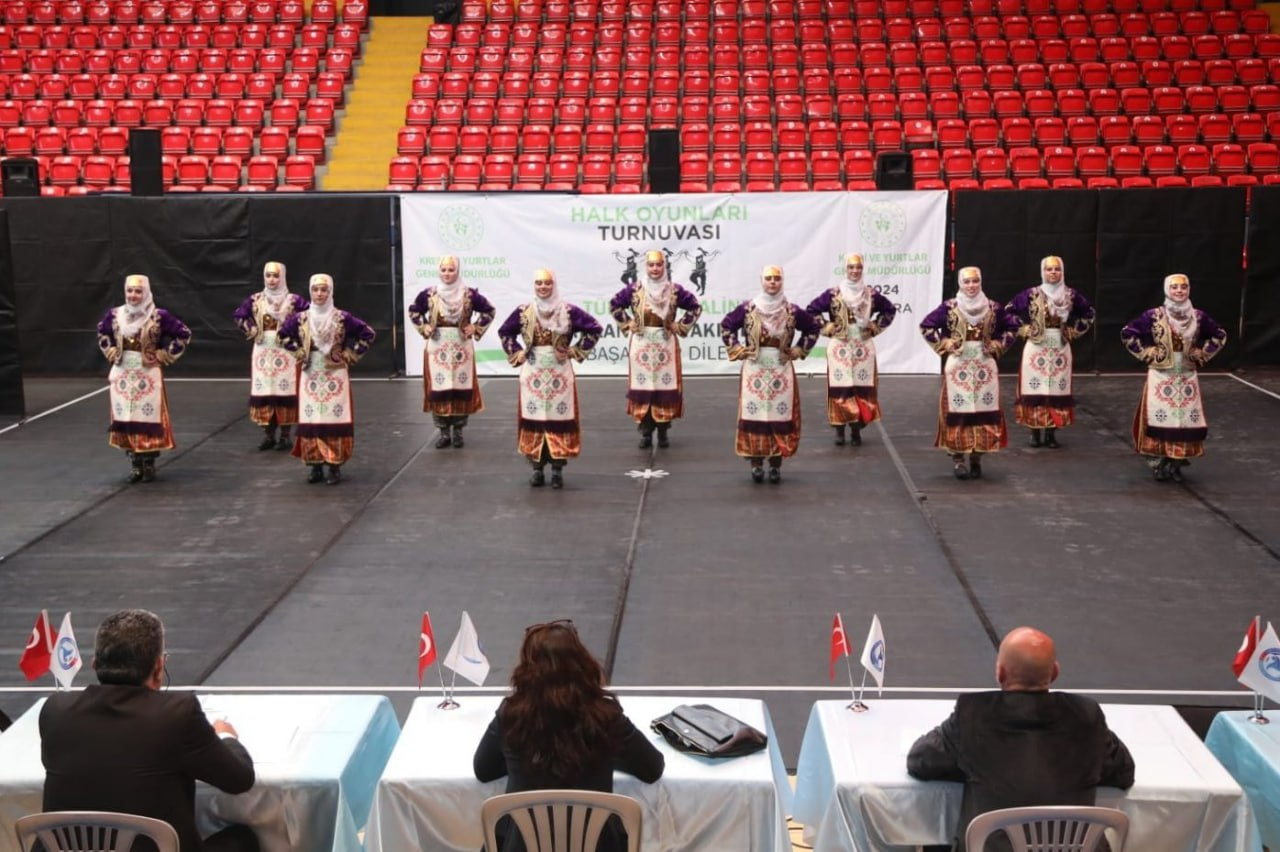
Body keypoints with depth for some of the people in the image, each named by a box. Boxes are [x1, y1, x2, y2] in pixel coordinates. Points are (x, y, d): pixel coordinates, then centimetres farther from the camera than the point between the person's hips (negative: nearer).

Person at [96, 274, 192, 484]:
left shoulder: (159, 316, -10)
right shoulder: (115, 315, 3)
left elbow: (183, 334, -3)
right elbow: (102, 333, 24)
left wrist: (164, 355, -4)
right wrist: (110, 351, 11)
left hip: (148, 375, -4)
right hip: (123, 374, 4)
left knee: (148, 419, -2)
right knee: (126, 420, 6)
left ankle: (149, 464, 8)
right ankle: (134, 464, 15)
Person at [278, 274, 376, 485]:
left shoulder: (342, 318, -5)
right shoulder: (301, 318, 2)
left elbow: (367, 334, -2)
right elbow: (284, 335, 17)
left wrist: (348, 355, -3)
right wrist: (299, 352, 6)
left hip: (335, 374, -2)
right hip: (311, 374, 2)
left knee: (335, 418, -3)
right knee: (310, 420, 2)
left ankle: (335, 465, 2)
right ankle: (315, 464, 10)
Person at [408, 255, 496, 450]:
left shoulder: (469, 294, -3)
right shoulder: (429, 294, 0)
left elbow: (489, 311, 8)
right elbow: (413, 311, 16)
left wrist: (475, 328, -2)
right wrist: (424, 328, 3)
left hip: (461, 347, 0)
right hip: (437, 347, 1)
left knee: (461, 388, 2)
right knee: (438, 389, -1)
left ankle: (458, 430, 15)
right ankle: (443, 432, 9)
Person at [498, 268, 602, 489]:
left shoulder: (568, 310, -3)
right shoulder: (523, 311, 3)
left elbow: (594, 329, 2)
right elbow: (505, 332, 16)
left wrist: (575, 351, -3)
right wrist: (516, 353, 5)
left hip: (559, 372, -2)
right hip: (533, 373, 2)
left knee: (559, 418, 0)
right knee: (534, 418, 3)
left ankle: (557, 469, 7)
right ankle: (537, 468, 11)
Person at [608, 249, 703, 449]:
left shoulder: (674, 290, -1)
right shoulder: (634, 289, 0)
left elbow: (695, 307, 7)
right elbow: (614, 305, 12)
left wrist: (680, 327, 2)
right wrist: (627, 324, 5)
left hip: (665, 344, 0)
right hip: (641, 345, 0)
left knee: (665, 387, 0)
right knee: (642, 387, -1)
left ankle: (663, 431, 11)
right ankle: (645, 432, 7)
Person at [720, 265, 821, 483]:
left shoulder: (792, 311, 1)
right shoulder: (747, 308, -1)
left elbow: (813, 328, 14)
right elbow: (726, 325, 11)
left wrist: (799, 350, 7)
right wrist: (737, 349, 4)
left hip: (781, 369, 1)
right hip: (754, 369, -1)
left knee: (780, 415, 1)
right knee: (754, 414, -1)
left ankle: (776, 464, 10)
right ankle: (756, 463, 7)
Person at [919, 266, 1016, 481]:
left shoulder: (993, 308, 4)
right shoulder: (949, 307, -2)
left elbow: (1010, 329, 15)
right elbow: (926, 326, 4)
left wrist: (997, 346, 2)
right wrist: (943, 345, -3)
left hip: (984, 365, 2)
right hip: (958, 365, -2)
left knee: (984, 410, 3)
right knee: (958, 411, -4)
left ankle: (976, 457, 13)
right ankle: (959, 459, 1)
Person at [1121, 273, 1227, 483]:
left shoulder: (1198, 316, 2)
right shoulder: (1154, 316, -6)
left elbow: (1219, 336, 17)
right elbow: (1127, 333, -1)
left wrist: (1201, 354, 7)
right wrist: (1146, 353, -4)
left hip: (1187, 377, 3)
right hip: (1161, 377, -3)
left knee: (1186, 419, 3)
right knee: (1160, 418, -5)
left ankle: (1177, 464, 14)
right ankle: (1158, 464, 5)